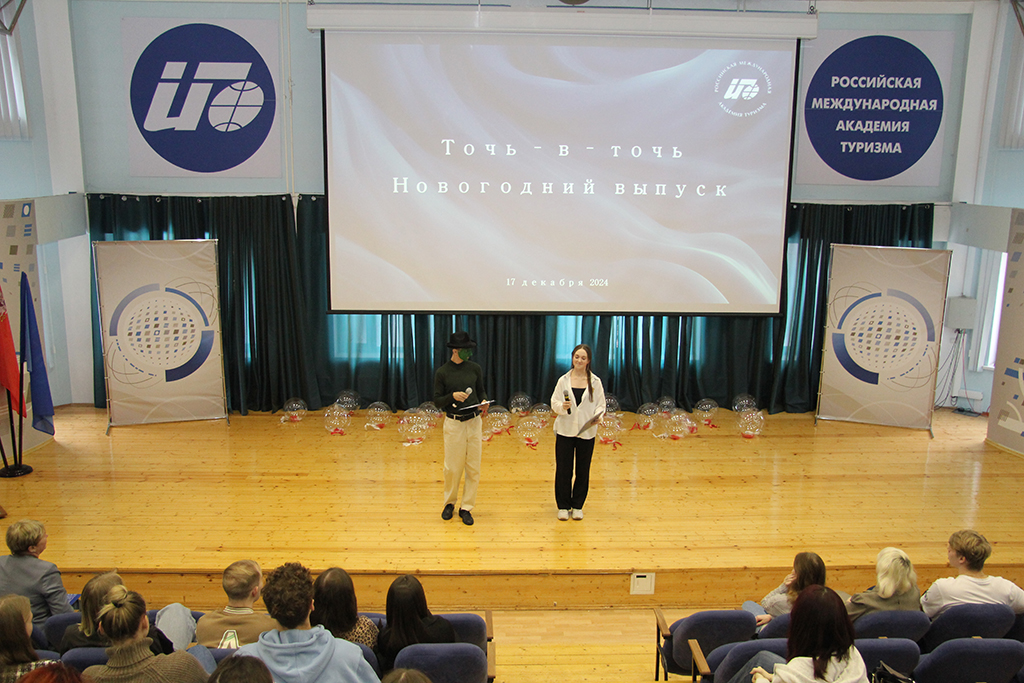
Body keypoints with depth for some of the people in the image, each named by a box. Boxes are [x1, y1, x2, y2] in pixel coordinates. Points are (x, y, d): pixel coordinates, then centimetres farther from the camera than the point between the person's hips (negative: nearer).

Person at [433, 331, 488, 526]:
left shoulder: (474, 369, 3)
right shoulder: (442, 372, -3)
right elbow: (437, 401, -1)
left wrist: (484, 402, -9)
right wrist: (453, 396, -20)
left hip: (474, 422, 2)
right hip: (453, 423, -2)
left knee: (473, 468, 4)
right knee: (452, 467, 5)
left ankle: (466, 507, 17)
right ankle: (449, 503, 27)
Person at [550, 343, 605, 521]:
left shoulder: (595, 382, 2)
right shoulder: (563, 380, 2)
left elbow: (600, 405, 3)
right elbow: (554, 402, 2)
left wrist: (597, 417, -16)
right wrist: (562, 407, -19)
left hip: (586, 432, 0)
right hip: (565, 430, 0)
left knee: (583, 471, 7)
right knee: (563, 470, 2)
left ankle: (577, 506, 22)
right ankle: (563, 506, 16)